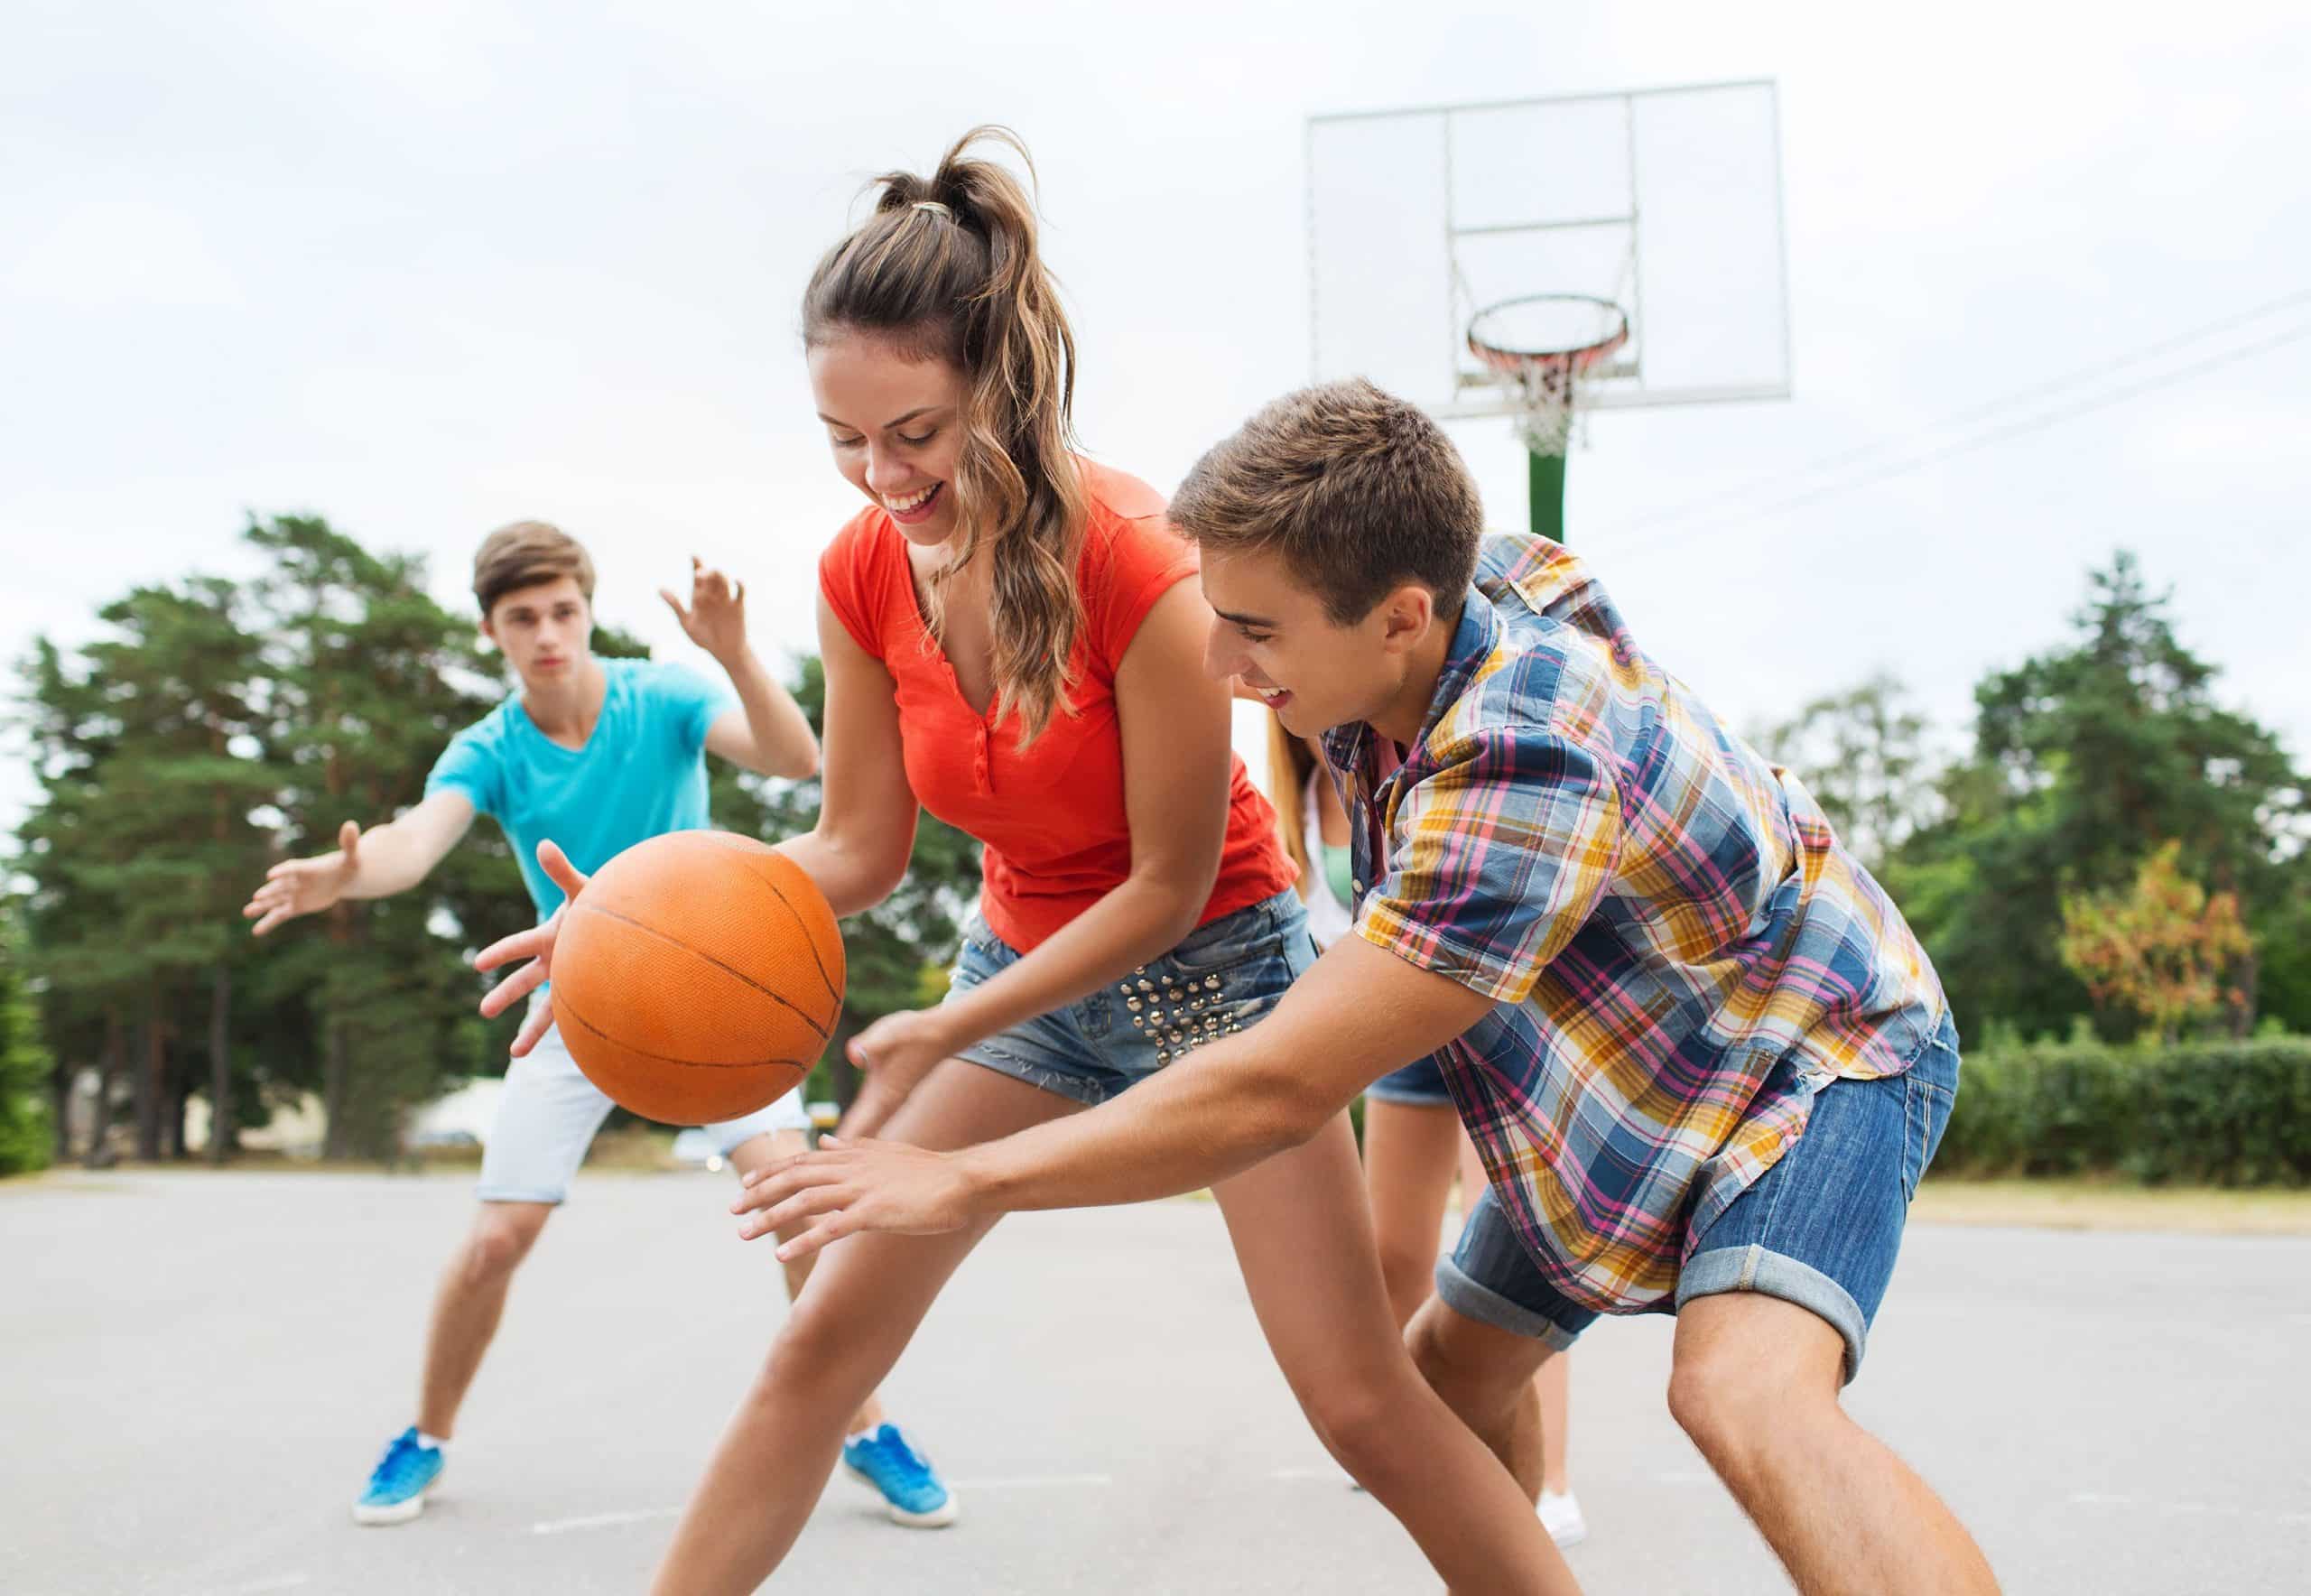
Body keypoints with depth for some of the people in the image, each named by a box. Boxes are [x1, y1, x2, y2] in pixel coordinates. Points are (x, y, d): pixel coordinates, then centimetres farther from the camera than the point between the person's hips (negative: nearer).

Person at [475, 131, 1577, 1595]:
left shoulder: (1134, 565, -28)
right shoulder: (865, 574, -11)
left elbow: (1171, 884, -20)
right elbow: (858, 849, -4)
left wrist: (951, 1032, -25)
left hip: (1210, 962, -5)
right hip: (1027, 961, 5)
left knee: (1361, 1395, -9)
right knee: (822, 1339, 4)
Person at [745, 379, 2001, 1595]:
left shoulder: (1523, 777, -41)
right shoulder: (1432, 587, -16)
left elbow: (1275, 1094, -39)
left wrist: (967, 1182, -32)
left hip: (1814, 1052, -9)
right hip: (1622, 1084, 9)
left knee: (1745, 1394, -35)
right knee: (1448, 1367, 15)